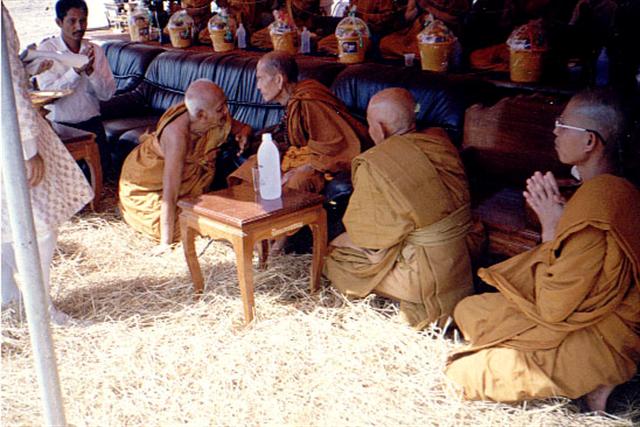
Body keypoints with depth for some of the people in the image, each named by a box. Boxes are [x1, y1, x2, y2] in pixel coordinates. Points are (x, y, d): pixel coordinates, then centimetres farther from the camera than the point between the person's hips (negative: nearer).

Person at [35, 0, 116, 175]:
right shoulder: (46, 49, -5)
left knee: (103, 167, -11)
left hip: (90, 121, 3)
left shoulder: (95, 50, 4)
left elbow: (108, 93, -3)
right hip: (59, 123, -2)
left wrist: (90, 70, -20)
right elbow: (48, 93, -16)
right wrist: (77, 70, -25)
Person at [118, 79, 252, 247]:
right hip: (147, 185, -6)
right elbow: (170, 193, -42)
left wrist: (243, 133, -25)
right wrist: (165, 245, -41)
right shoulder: (178, 134, -41)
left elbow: (242, 127, 2)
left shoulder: (218, 118, -22)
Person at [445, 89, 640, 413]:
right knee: (468, 310, 15)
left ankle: (587, 381, -6)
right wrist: (557, 222, -5)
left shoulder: (593, 204, -30)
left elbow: (551, 307, -24)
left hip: (600, 345, -10)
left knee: (464, 373, -10)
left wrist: (550, 230, -16)